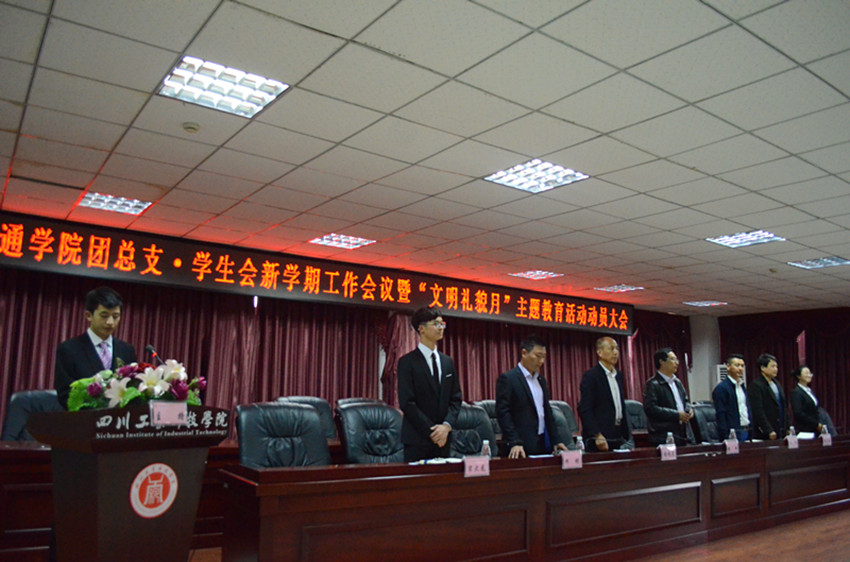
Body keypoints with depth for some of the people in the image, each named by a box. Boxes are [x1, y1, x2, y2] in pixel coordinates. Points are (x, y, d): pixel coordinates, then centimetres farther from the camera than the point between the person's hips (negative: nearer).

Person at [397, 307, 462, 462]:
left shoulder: (447, 362, 13)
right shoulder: (407, 362, -5)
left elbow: (456, 398, 10)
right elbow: (407, 403, -11)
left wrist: (447, 425, -6)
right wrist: (431, 431, -13)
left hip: (443, 438, 5)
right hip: (417, 440, -5)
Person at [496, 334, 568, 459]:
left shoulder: (541, 380, 16)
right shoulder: (507, 379, -8)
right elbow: (503, 413, -13)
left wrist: (556, 440, 12)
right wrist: (514, 443, -20)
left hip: (544, 445, 7)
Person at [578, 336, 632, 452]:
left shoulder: (618, 375, 15)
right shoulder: (591, 376, -10)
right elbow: (585, 410, -14)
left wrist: (627, 435, 15)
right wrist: (598, 436, -20)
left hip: (618, 437, 7)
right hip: (599, 438, -7)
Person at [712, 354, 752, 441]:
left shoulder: (742, 386, 15)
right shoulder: (721, 388, -10)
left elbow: (747, 409, 19)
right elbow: (720, 416, -13)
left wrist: (751, 430, 12)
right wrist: (726, 438, -17)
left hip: (747, 431, 7)